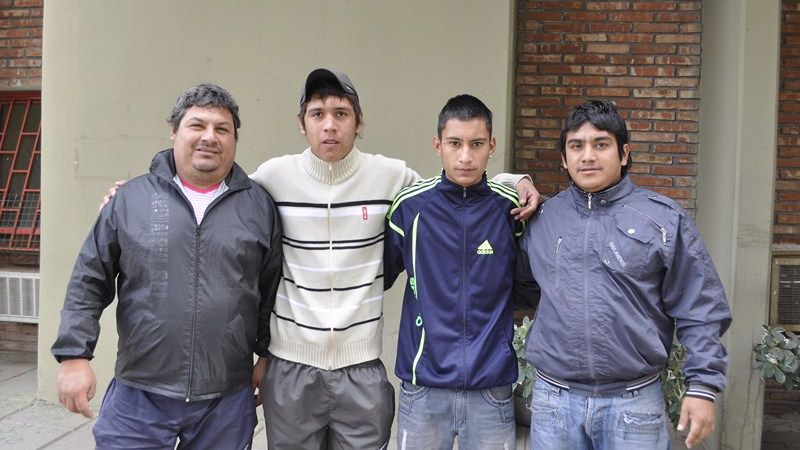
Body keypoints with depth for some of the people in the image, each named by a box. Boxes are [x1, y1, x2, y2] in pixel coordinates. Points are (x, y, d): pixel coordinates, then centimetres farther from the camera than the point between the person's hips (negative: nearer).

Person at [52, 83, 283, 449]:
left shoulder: (258, 205, 3)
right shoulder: (131, 198, 1)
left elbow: (272, 290, 9)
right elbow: (89, 283, 4)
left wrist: (266, 354, 11)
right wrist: (74, 355, -2)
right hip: (138, 395, 0)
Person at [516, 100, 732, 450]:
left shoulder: (664, 219, -2)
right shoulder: (543, 218, 5)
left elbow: (699, 311, -1)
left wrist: (703, 386, -6)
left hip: (634, 403, -2)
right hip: (554, 401, 2)